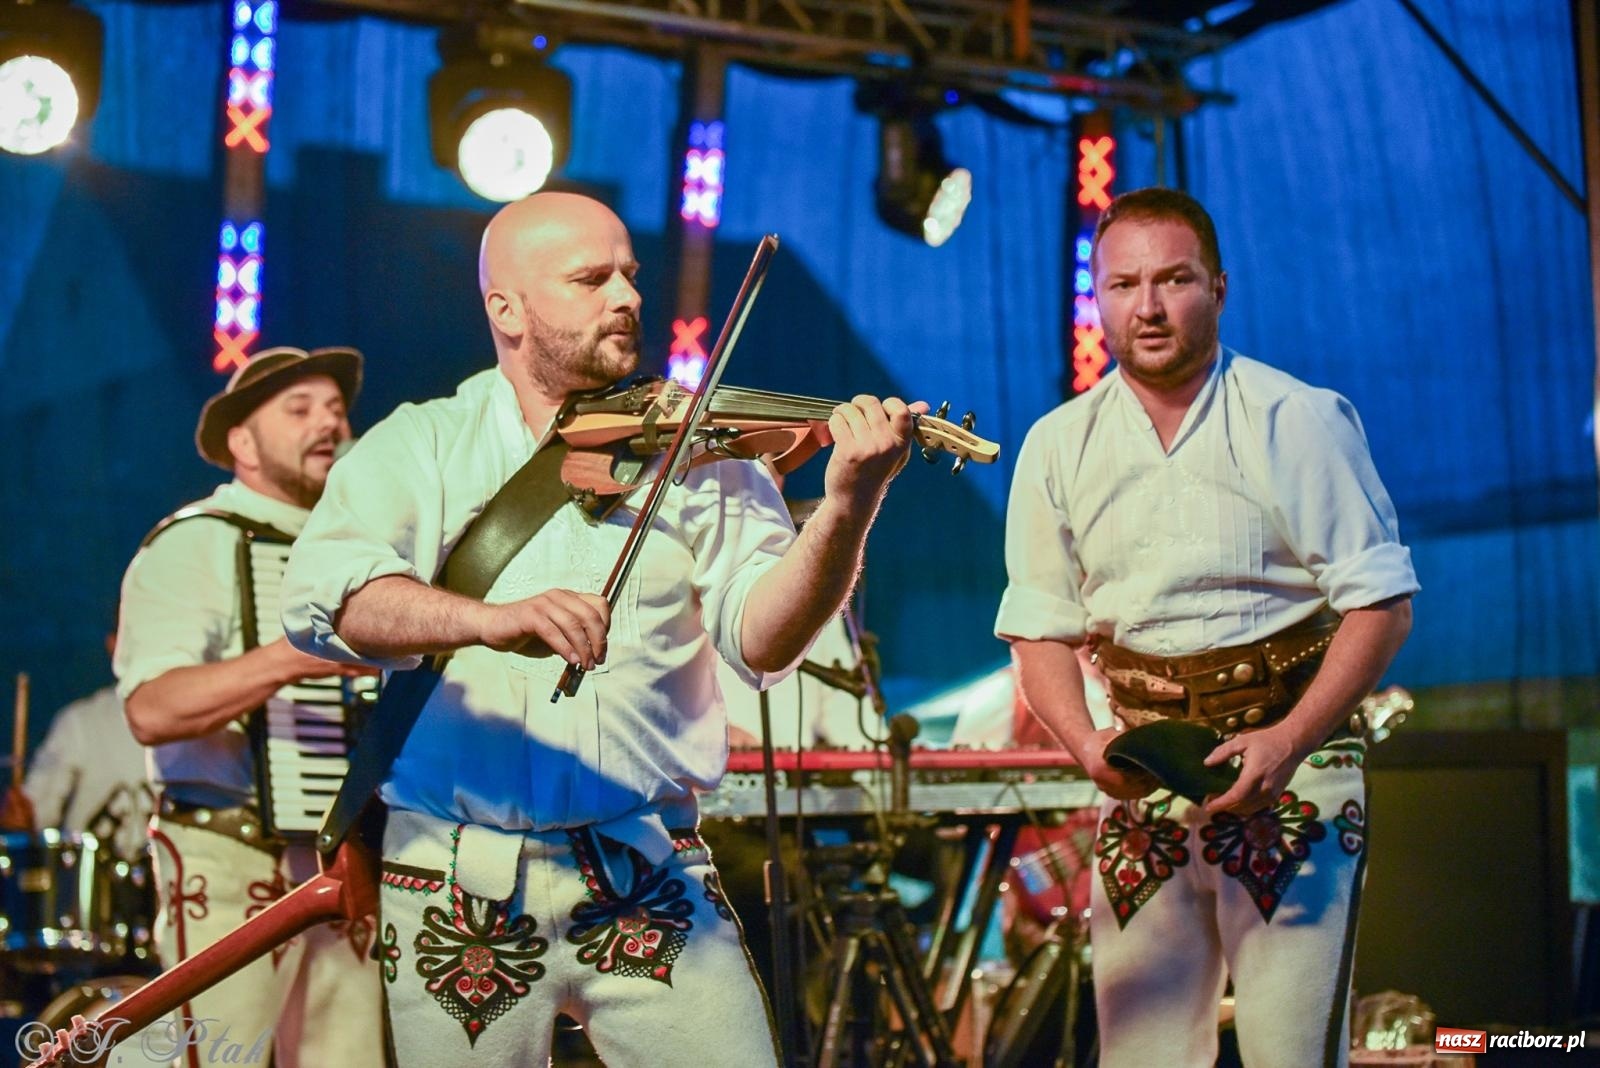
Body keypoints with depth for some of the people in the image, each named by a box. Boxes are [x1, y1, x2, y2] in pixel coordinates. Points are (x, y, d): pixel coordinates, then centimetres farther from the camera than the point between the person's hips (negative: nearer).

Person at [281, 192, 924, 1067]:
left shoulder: (693, 451, 5)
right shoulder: (418, 447, 4)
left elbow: (759, 635, -7)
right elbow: (322, 596, -15)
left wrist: (846, 511, -25)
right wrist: (493, 619, -32)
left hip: (646, 876, 1)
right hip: (456, 884, 0)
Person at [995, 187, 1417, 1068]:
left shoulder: (1299, 421, -3)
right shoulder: (1057, 448, 7)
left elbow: (1382, 602, -4)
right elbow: (1038, 629, 8)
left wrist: (1289, 740, -17)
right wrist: (1087, 744, -12)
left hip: (1293, 769, -3)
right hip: (1144, 782, 3)